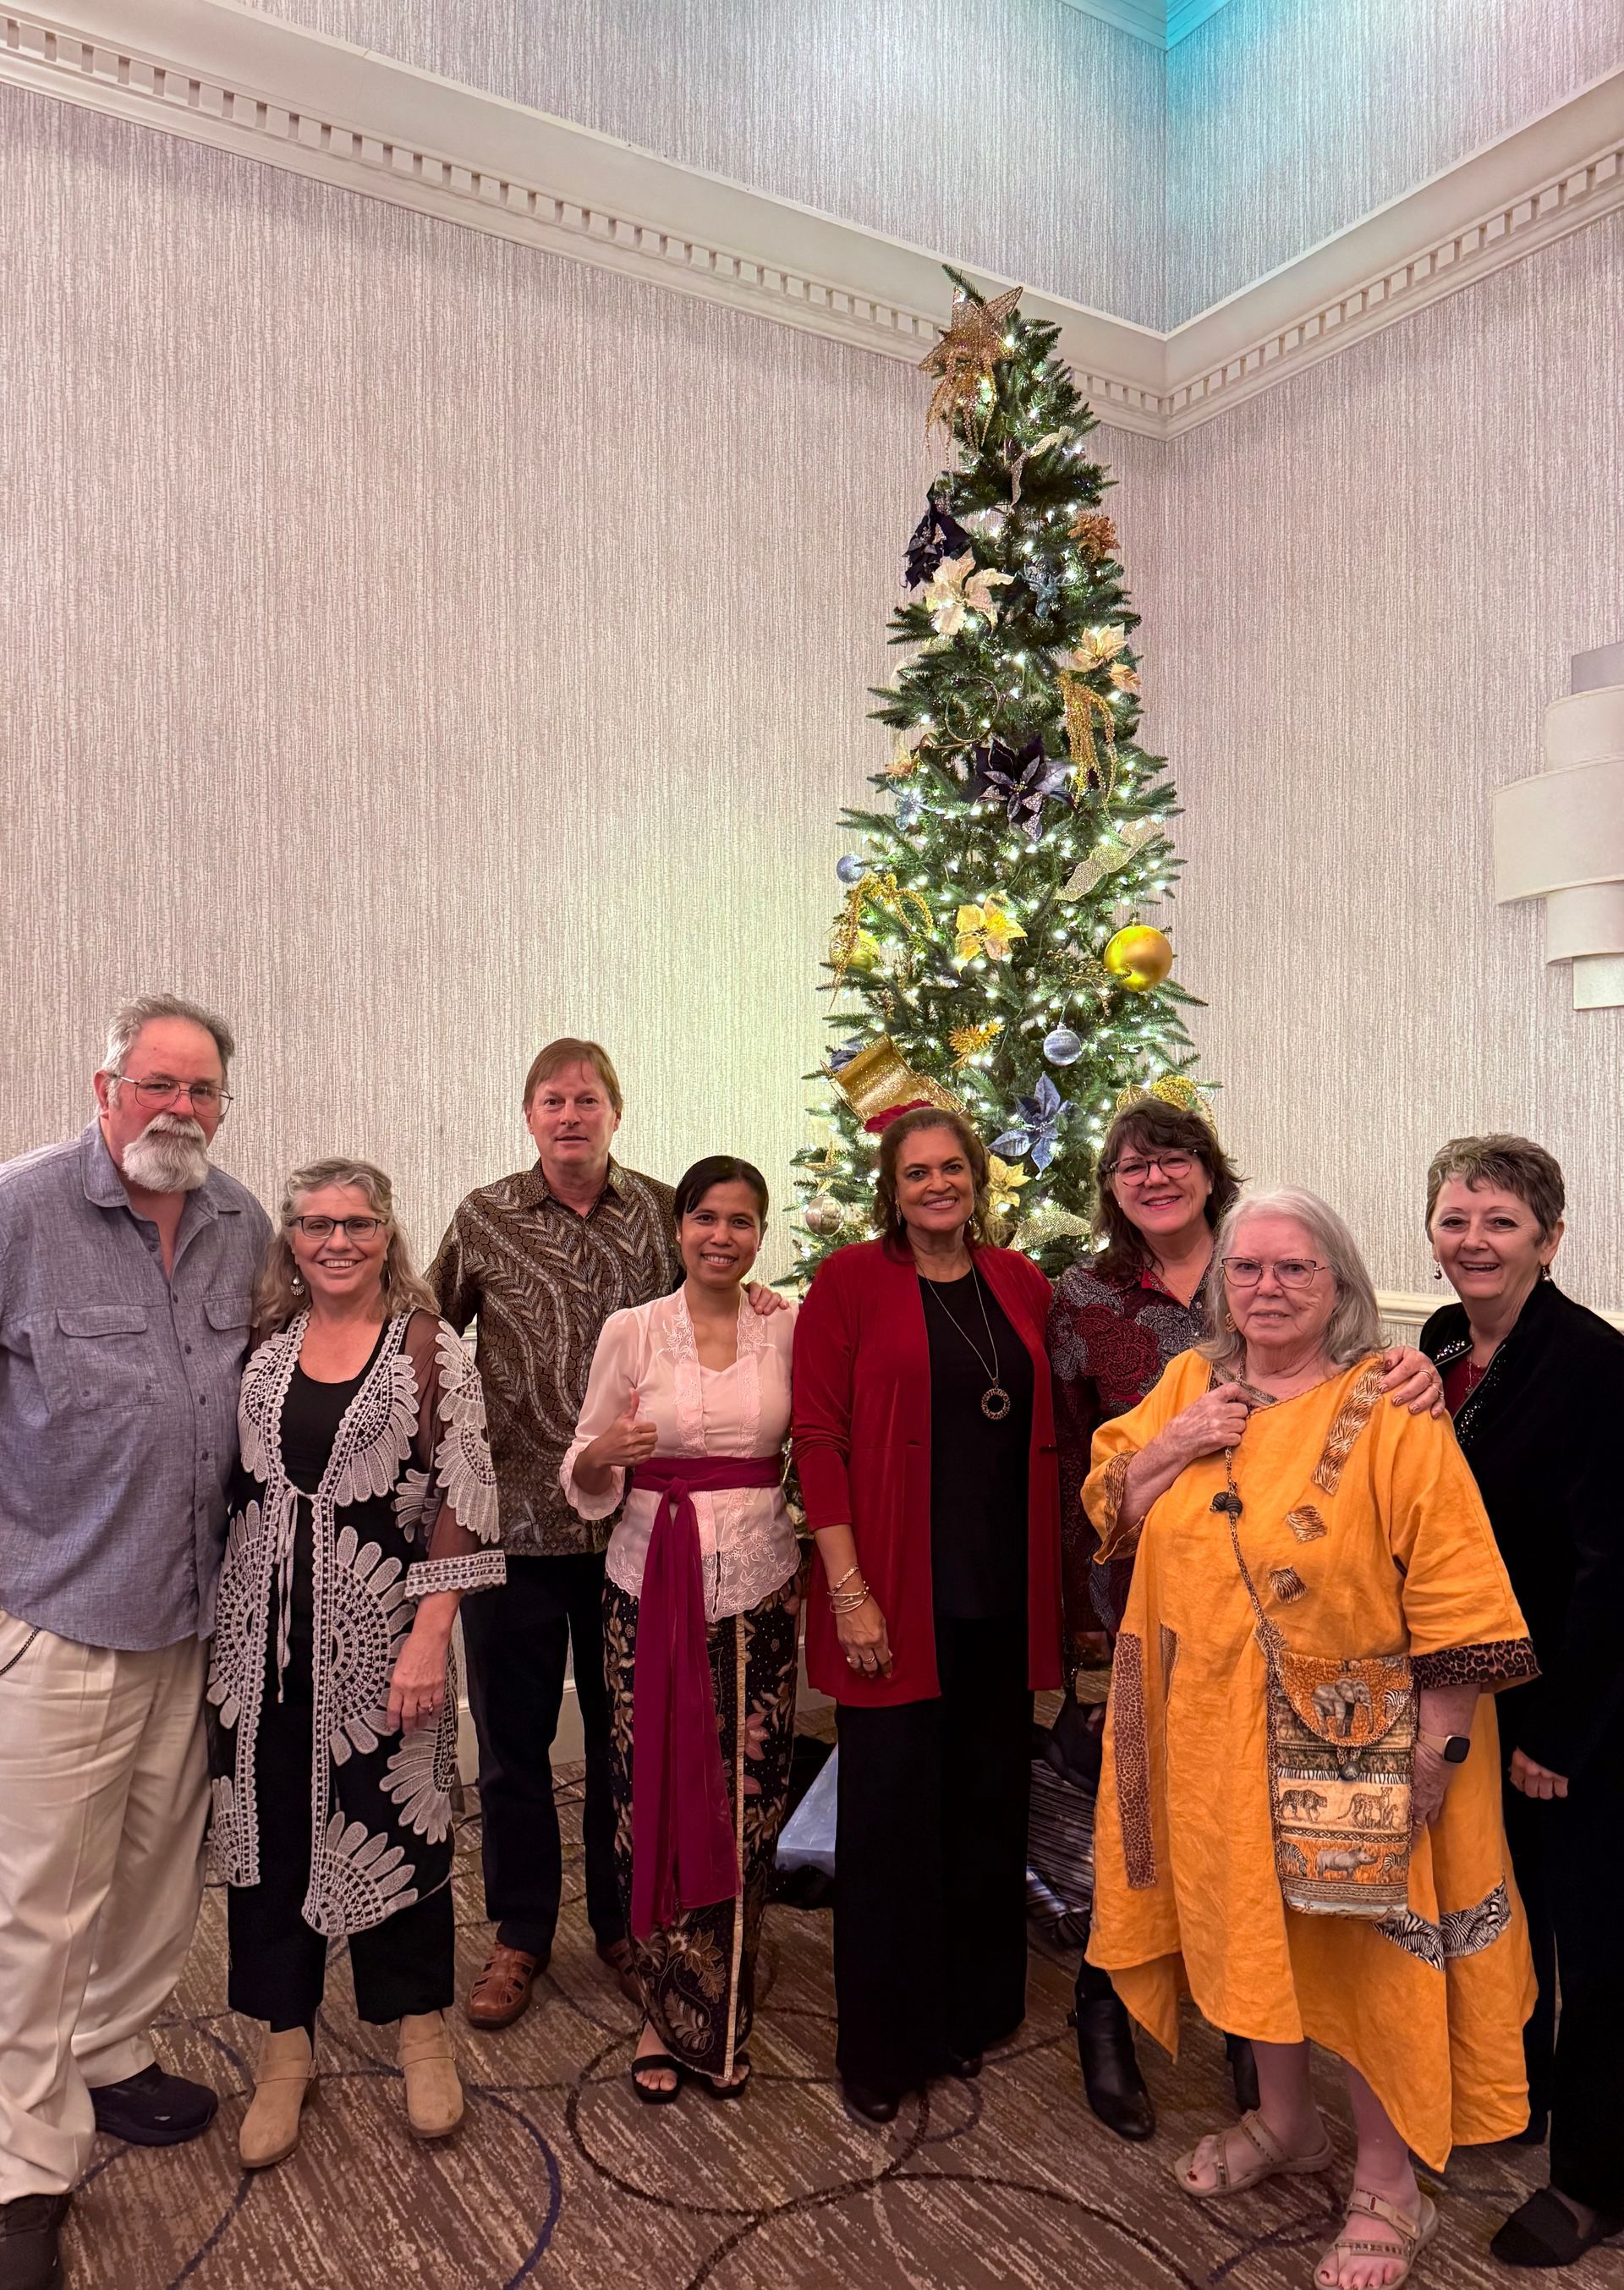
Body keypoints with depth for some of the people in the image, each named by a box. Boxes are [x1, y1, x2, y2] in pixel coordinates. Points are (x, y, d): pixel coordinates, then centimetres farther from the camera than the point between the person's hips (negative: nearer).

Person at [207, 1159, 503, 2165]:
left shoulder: (430, 1349, -7)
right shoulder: (264, 1345, 5)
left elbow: (461, 1504, -10)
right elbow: (236, 1487, 12)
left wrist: (430, 1636, -15)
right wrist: (225, 1627, 8)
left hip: (379, 1632, -3)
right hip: (265, 1636, 4)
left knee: (396, 1823, 8)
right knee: (270, 1830, 10)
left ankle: (423, 2030, 31)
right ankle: (287, 2046, 30)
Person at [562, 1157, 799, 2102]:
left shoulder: (789, 1332, 3)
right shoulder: (632, 1331, -1)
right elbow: (587, 1475, 2)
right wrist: (605, 1453, -18)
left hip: (758, 1583, 1)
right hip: (652, 1581, -1)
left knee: (748, 1801, 4)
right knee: (658, 1798, 2)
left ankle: (722, 2021, 25)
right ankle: (667, 2015, 24)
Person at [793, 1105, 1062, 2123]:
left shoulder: (1020, 1283, 6)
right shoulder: (851, 1281, -7)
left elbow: (1050, 1431, 12)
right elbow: (819, 1439, -10)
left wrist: (1052, 1582, 7)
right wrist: (848, 1589, -14)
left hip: (1004, 1597, 5)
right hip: (899, 1598, -4)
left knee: (989, 1802, 16)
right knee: (892, 1813, 7)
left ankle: (973, 2012, 38)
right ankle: (883, 2048, 27)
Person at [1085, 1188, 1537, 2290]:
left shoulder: (1388, 1414, -14)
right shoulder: (1188, 1385, 1)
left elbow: (1454, 1594, -14)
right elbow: (1108, 1512, 5)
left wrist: (1437, 1746, -16)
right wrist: (1173, 1446, -12)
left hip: (1348, 1746, -5)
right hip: (1219, 1733, 5)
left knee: (1364, 1946, 8)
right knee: (1251, 1924, 20)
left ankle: (1389, 2183, 31)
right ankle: (1286, 2120, 45)